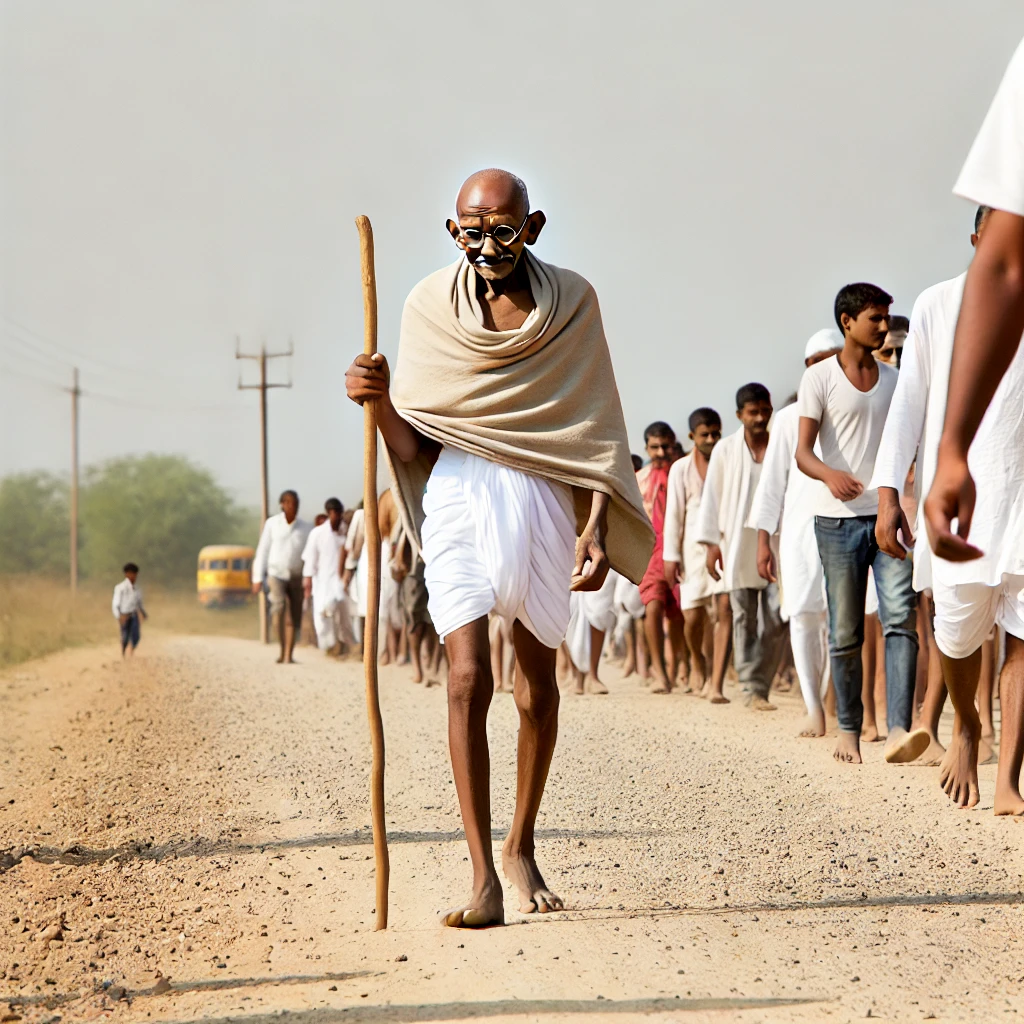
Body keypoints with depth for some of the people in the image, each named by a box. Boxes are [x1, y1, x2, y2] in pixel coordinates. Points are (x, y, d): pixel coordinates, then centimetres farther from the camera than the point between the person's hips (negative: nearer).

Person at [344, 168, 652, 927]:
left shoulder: (571, 303, 2)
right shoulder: (429, 306, 3)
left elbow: (595, 429, 4)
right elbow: (412, 448, 4)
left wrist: (597, 525, -6)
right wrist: (379, 399, -15)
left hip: (545, 504, 1)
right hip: (458, 501, -1)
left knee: (538, 682, 11)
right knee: (469, 677, -14)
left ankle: (522, 846, 31)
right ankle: (483, 876, -13)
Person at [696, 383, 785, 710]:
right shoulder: (725, 450, 5)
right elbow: (711, 498, 7)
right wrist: (711, 543, 1)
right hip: (738, 547, 0)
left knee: (776, 619, -6)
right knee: (744, 619, 1)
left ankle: (761, 686, 3)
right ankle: (751, 687, 5)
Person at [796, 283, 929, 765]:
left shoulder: (894, 381, 14)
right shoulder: (820, 377, 1)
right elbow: (802, 452, -8)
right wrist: (830, 474, -28)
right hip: (839, 519, -3)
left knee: (901, 617, -14)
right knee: (845, 632, 3)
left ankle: (899, 730, -23)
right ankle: (848, 729, 17)